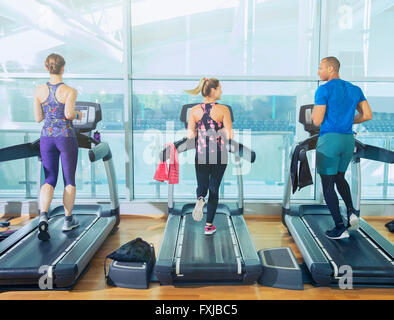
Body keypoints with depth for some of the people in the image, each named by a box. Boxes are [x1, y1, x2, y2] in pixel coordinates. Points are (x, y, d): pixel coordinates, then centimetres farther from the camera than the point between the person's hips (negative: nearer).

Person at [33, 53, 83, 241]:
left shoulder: (39, 90, 2)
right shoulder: (69, 91, -9)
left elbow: (38, 118, 4)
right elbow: (68, 114, -22)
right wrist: (78, 115, -1)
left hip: (47, 137, 3)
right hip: (66, 138, -3)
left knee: (49, 180, 8)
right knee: (69, 180, 10)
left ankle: (43, 216, -14)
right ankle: (68, 220, 19)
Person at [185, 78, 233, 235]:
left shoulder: (194, 111, -2)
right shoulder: (223, 109, -10)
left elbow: (190, 135, -3)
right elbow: (229, 135, -14)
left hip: (201, 154, 2)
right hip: (219, 155, -2)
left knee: (202, 184, 20)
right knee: (214, 188, 12)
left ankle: (200, 199, -16)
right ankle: (209, 225, 16)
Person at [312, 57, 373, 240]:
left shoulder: (324, 90, -9)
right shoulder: (355, 90, 12)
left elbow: (317, 121, -12)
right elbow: (367, 115, 8)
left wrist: (314, 112, 10)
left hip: (329, 140, -7)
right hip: (348, 140, 7)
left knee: (327, 185, 2)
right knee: (339, 177, 26)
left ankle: (340, 228, 2)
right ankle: (351, 211, 7)